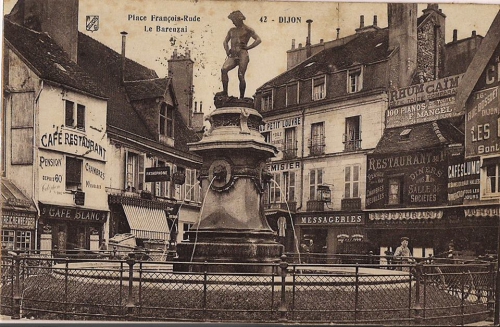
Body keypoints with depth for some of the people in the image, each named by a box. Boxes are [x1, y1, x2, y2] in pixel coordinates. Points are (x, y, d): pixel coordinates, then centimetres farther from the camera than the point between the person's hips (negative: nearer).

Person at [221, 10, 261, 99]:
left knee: (241, 76, -12)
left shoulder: (247, 30, 4)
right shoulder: (232, 30, 22)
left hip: (242, 54, -5)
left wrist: (248, 47, -7)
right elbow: (225, 41, 32)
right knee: (224, 69, -21)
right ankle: (225, 93, -24)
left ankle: (242, 97, -4)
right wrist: (227, 50, 13)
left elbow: (258, 40, -1)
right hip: (233, 56, 5)